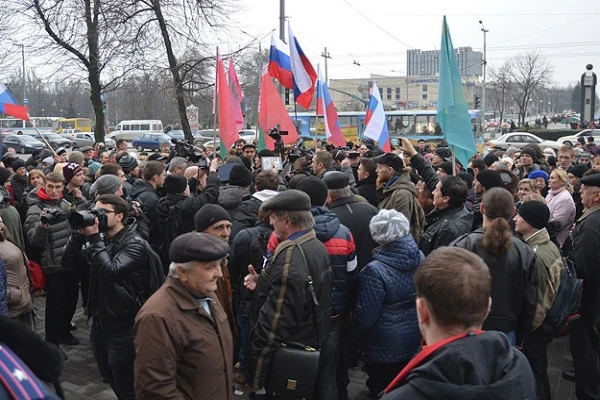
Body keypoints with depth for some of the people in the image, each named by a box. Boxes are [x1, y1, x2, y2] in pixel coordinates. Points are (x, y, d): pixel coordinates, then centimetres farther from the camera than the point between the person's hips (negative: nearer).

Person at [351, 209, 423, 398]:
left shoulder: (375, 271, -30)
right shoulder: (420, 258, -10)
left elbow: (365, 315, -21)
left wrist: (352, 330, 0)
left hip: (384, 348, -6)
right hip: (413, 340, 6)